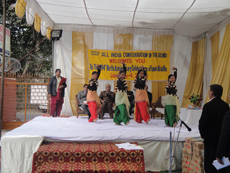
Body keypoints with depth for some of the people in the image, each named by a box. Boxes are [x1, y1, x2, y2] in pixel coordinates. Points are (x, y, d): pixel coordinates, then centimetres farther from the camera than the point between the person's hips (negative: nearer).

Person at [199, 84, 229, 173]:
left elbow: (202, 123, -14)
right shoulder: (226, 105, 4)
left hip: (212, 139, -7)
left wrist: (203, 135, 3)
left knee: (210, 166, 1)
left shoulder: (209, 106, -18)